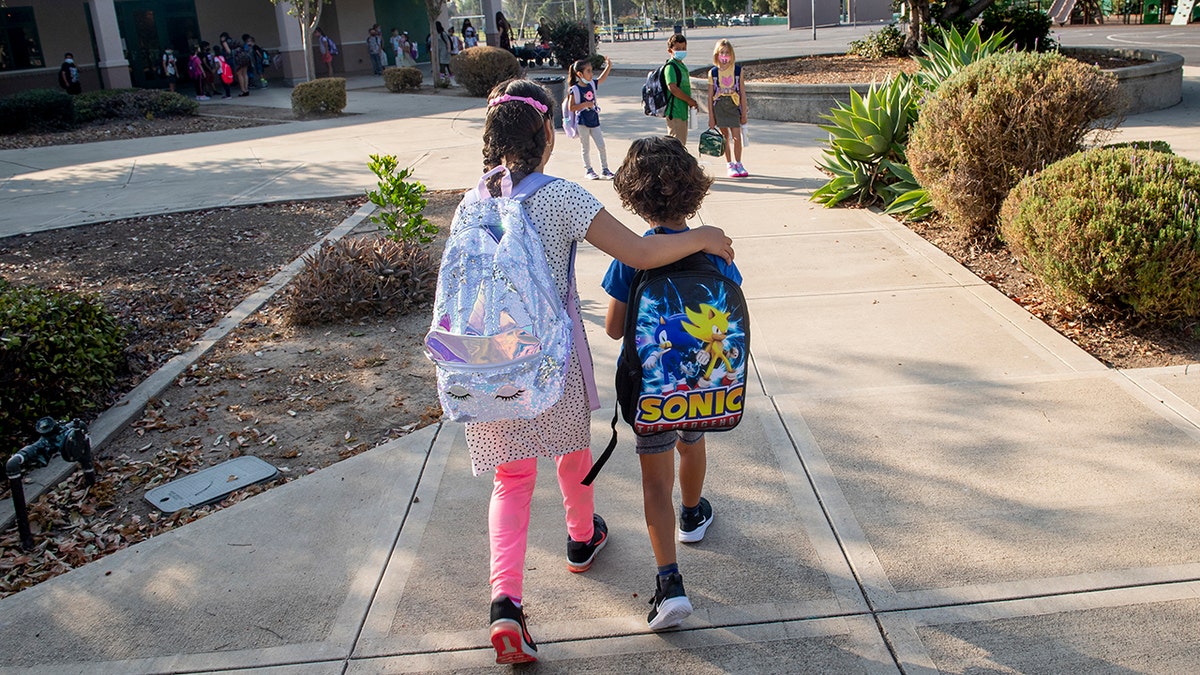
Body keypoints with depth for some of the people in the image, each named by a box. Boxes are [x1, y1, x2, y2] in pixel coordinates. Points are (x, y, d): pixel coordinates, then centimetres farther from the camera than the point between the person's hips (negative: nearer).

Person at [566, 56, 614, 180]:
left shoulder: (592, 84, 5)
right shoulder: (575, 89, -12)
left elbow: (602, 78, 19)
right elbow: (571, 107, -13)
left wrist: (609, 66, 6)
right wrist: (585, 104, -21)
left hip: (594, 120, 5)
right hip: (583, 121, -5)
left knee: (601, 146, 3)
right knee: (586, 148, 5)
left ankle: (604, 170, 12)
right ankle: (588, 170, 17)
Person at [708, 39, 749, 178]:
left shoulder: (737, 70, 2)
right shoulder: (713, 72, 0)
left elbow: (742, 92, 5)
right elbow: (710, 95, 2)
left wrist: (744, 113, 4)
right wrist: (711, 116, -1)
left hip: (733, 105, 0)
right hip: (719, 105, 0)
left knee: (737, 136, -3)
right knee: (725, 137, 7)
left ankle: (738, 164, 14)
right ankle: (729, 165, 18)